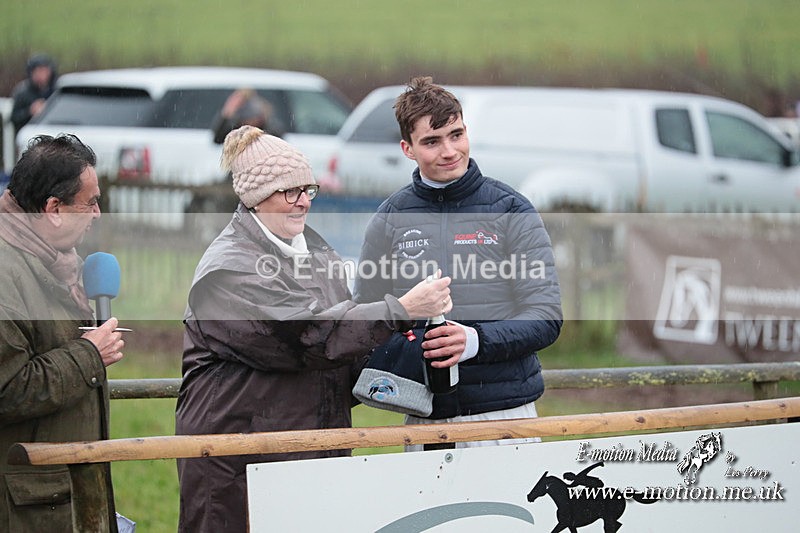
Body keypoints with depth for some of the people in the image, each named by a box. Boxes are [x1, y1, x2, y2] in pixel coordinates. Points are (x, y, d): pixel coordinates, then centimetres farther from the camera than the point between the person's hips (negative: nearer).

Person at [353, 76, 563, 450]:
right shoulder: (390, 220, 8)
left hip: (505, 416, -2)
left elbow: (546, 317, -2)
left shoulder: (511, 211, 2)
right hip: (424, 419, 2)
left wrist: (476, 340, -20)